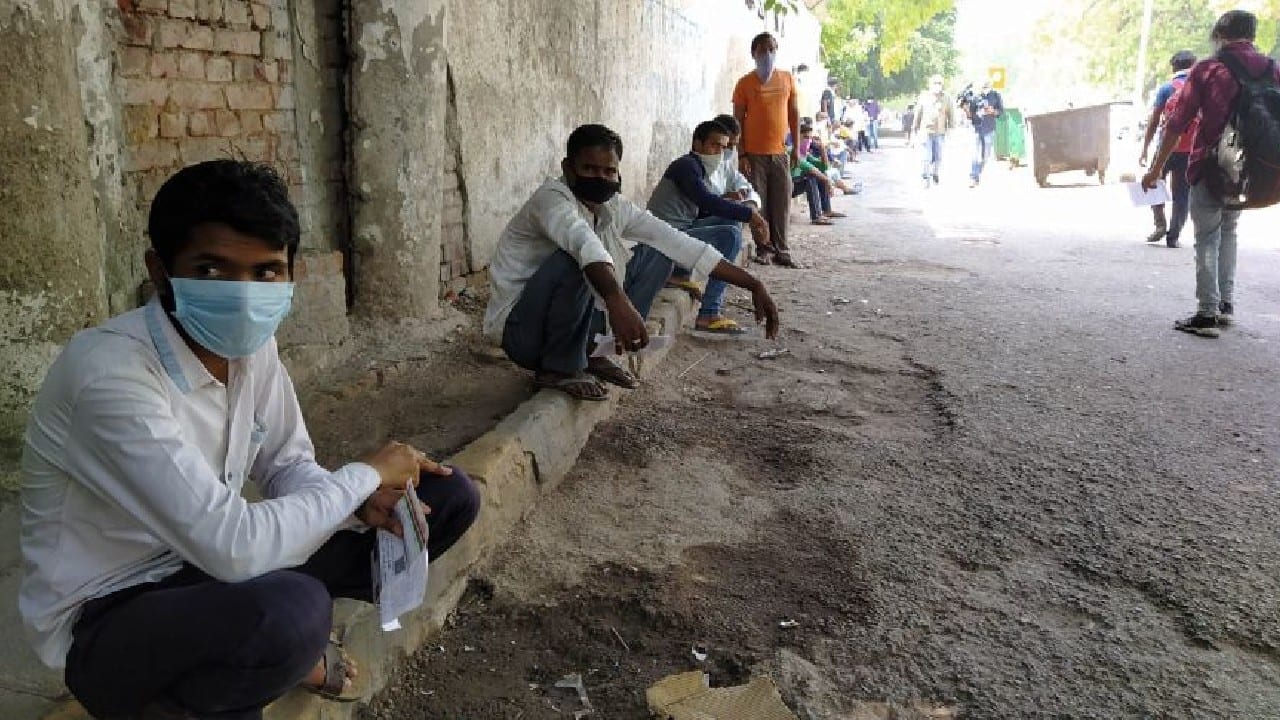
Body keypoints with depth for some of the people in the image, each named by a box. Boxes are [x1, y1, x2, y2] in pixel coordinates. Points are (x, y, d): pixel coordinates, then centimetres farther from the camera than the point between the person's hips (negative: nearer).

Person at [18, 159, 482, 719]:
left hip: (208, 565, 7)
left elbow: (285, 466, 5)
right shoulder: (110, 374, -31)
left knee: (448, 495, 0)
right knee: (290, 611, -42)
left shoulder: (249, 342, -6)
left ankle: (284, 644, 12)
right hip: (106, 619, -7)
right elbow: (233, 547, -37)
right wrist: (365, 475, -21)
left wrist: (365, 501, -17)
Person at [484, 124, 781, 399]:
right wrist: (617, 300, -64)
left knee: (657, 255, 3)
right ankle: (561, 369, -13)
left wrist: (752, 284, -8)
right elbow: (583, 241, -45)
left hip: (571, 325, 7)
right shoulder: (552, 198, -22)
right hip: (520, 330, -7)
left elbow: (679, 244, -3)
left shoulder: (615, 208, -1)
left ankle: (590, 352, 4)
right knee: (574, 261, -35)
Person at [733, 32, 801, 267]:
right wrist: (742, 154, -8)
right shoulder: (745, 83, -1)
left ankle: (781, 250, 12)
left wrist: (796, 148, 6)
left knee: (781, 204, 4)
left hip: (780, 153, 3)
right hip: (755, 154, -3)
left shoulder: (787, 79, 8)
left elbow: (794, 113, 12)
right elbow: (738, 120, -2)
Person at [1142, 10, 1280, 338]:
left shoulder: (1207, 69, -6)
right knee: (1228, 232, 21)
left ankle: (1207, 313, -3)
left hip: (1210, 167, -4)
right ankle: (1226, 304, 21)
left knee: (1207, 239, 1)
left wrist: (1157, 168, -4)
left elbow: (1177, 124, -9)